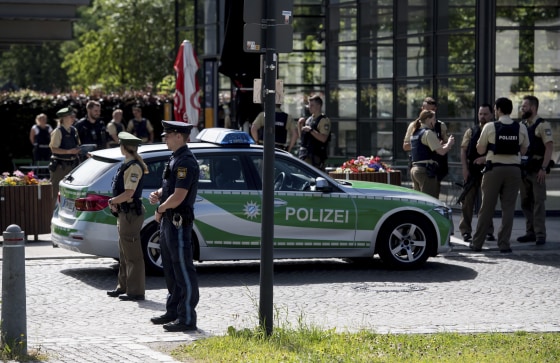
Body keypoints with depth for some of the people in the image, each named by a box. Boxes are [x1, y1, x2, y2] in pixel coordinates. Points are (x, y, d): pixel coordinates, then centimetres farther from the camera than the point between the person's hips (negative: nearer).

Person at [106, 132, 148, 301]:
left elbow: (128, 193, -22)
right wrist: (115, 202, 2)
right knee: (124, 254, 17)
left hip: (131, 213, -11)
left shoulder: (134, 167, -18)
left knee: (132, 255, -6)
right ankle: (124, 287, 26)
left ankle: (136, 291, -3)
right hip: (124, 213, 11)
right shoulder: (127, 165, 13)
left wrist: (112, 201, -8)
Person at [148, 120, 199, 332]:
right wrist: (157, 194, 5)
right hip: (168, 222, 11)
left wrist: (160, 210, -9)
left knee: (183, 271, -6)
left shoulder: (186, 162, -17)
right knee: (171, 270, 17)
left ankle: (187, 318, -4)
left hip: (179, 223, -11)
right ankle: (173, 312, 26)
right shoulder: (175, 159, 15)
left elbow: (178, 196, -23)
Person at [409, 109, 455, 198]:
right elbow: (441, 152, -15)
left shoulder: (415, 133, 18)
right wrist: (449, 143, 3)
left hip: (414, 169, 9)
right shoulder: (428, 133, -9)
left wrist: (445, 145, 16)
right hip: (426, 170, -9)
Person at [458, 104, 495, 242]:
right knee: (468, 201, -2)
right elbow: (463, 151, 6)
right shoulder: (471, 131, 8)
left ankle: (488, 231, 12)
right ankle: (466, 231, 3)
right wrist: (465, 169, -4)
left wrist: (486, 158, -16)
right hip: (472, 170, 1)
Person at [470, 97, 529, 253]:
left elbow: (480, 150, 0)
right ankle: (504, 244, 4)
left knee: (487, 207, 5)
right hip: (513, 169, 2)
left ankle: (477, 243, 11)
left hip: (494, 169, -2)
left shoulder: (490, 127, -6)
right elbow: (523, 151, 9)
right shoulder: (521, 128, 1)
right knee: (508, 208, 6)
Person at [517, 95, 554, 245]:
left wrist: (543, 169, -20)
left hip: (537, 171, -7)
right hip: (524, 170, 7)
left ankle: (540, 234, -5)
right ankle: (530, 232, 16)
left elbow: (549, 146, -14)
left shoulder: (542, 125, -8)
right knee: (526, 202, 9)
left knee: (538, 202, -7)